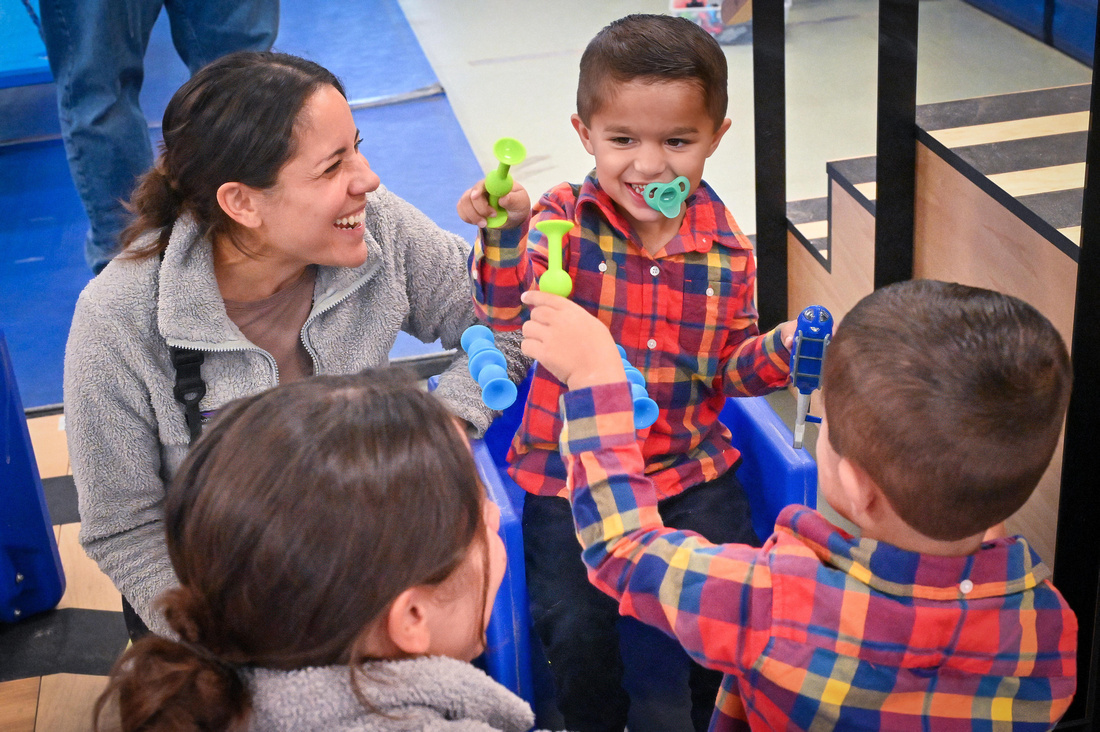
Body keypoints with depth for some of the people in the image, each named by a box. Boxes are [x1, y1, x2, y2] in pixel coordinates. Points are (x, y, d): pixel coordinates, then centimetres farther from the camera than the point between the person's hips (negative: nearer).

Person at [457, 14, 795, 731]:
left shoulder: (728, 250, -2)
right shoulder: (563, 220, -9)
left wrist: (783, 351, -13)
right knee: (574, 625, -12)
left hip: (691, 467, 2)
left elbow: (728, 370, 6)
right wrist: (506, 235, -34)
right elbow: (510, 321, -20)